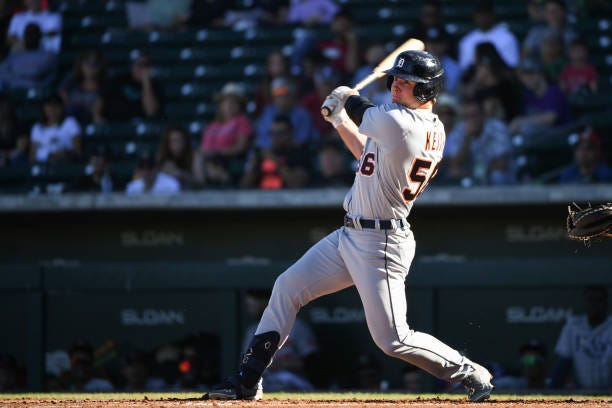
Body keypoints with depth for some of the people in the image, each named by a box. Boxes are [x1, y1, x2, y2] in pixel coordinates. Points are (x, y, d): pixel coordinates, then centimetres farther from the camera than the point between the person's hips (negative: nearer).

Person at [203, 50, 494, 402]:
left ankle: (471, 374, 11)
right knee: (288, 287, 11)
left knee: (393, 339, -7)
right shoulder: (431, 129, 6)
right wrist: (340, 121, 19)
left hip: (381, 245, -10)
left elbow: (363, 112, -3)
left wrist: (347, 98, 19)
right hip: (350, 236, 10)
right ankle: (248, 380, 16)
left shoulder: (399, 123, -23)